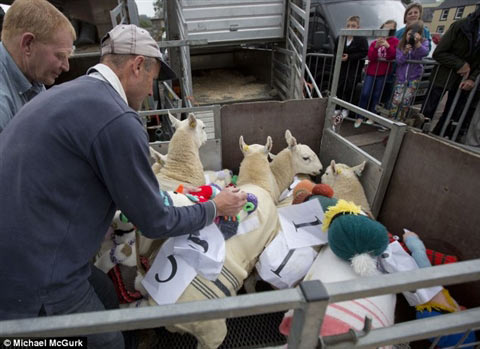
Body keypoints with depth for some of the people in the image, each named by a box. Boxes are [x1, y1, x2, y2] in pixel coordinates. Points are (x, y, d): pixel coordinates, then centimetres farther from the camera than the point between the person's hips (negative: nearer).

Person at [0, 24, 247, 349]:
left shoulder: (64, 92, 6)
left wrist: (146, 194, 20)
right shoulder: (117, 121, -23)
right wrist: (216, 208, 0)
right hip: (35, 284, -8)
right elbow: (156, 224, -14)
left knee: (107, 297, 24)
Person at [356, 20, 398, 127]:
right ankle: (360, 117, -1)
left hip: (383, 73, -1)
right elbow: (370, 57, -6)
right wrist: (376, 47, -22)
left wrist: (388, 46, -24)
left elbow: (393, 56, -10)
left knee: (376, 96, 2)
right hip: (371, 71, 1)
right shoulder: (374, 43, 8)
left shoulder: (395, 41, 4)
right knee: (365, 93, -8)